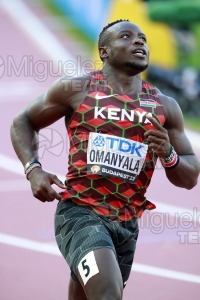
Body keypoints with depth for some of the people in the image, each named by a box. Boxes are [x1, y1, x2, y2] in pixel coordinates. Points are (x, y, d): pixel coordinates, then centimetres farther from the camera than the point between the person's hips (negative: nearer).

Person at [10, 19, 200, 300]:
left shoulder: (165, 107, 6)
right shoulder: (75, 89, -1)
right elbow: (23, 122, 11)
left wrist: (168, 155, -13)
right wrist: (33, 169, -6)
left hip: (126, 224, 5)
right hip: (79, 212, -5)